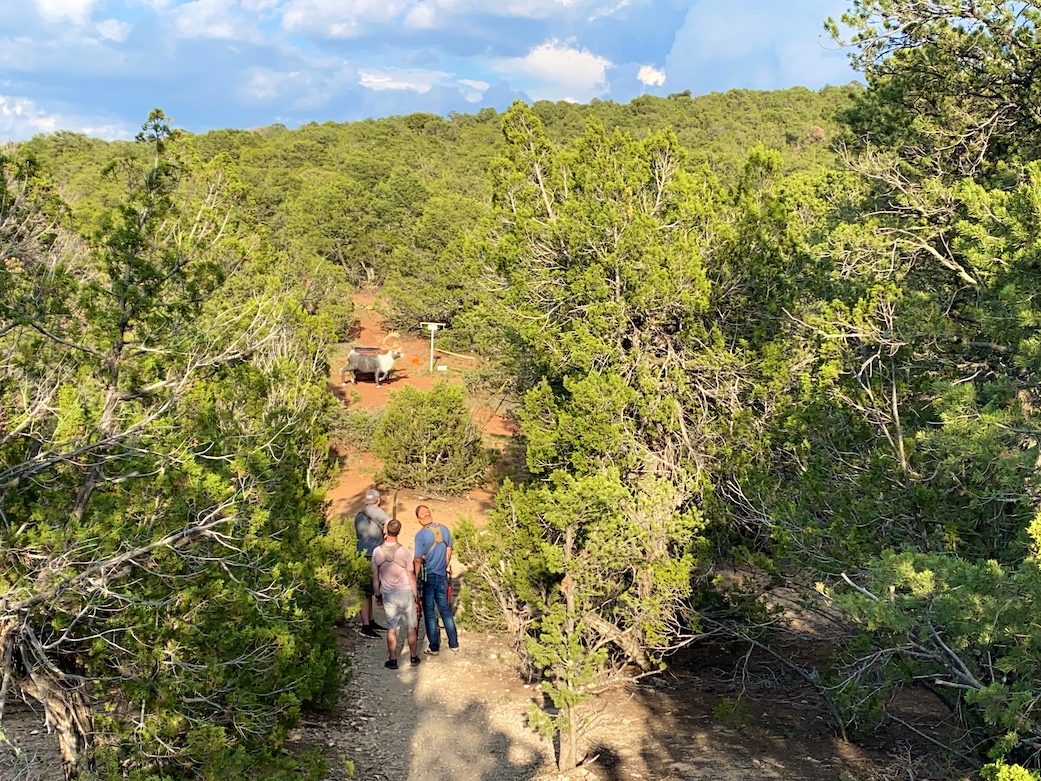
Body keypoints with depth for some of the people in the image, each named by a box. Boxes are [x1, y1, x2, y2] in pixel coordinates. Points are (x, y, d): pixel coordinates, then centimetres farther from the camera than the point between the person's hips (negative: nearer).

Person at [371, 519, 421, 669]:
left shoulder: (377, 552, -8)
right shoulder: (405, 551, -14)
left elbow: (375, 577, 0)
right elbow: (411, 576, -8)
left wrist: (378, 595, 14)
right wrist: (416, 596, 4)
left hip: (388, 595, 1)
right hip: (405, 593, -1)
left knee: (391, 628, 12)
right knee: (411, 627, 13)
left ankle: (392, 660, 18)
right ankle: (414, 657, 24)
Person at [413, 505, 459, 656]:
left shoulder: (421, 535, -18)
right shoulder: (444, 529, -3)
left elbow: (418, 560, -15)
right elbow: (449, 552, 7)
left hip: (427, 577, -5)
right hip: (442, 576, 5)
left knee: (429, 612, 6)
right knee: (445, 609, 16)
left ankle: (434, 647, 12)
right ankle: (454, 643, 21)